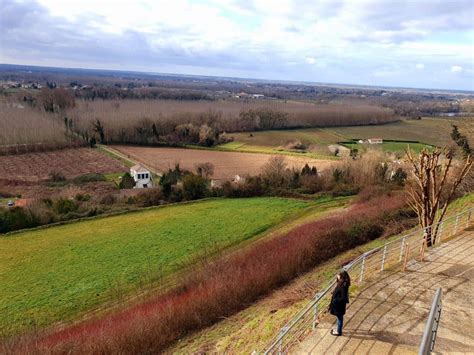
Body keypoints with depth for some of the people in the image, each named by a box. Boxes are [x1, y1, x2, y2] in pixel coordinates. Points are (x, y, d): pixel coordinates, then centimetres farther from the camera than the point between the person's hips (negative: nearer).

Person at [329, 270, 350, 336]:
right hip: (338, 304, 9)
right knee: (339, 317, 25)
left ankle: (339, 332, 30)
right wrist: (334, 293, 2)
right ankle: (339, 329, 43)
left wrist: (335, 300, -21)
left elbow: (343, 298, -28)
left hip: (339, 305, -9)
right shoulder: (341, 284, -4)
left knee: (340, 318, 12)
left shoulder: (343, 287, -32)